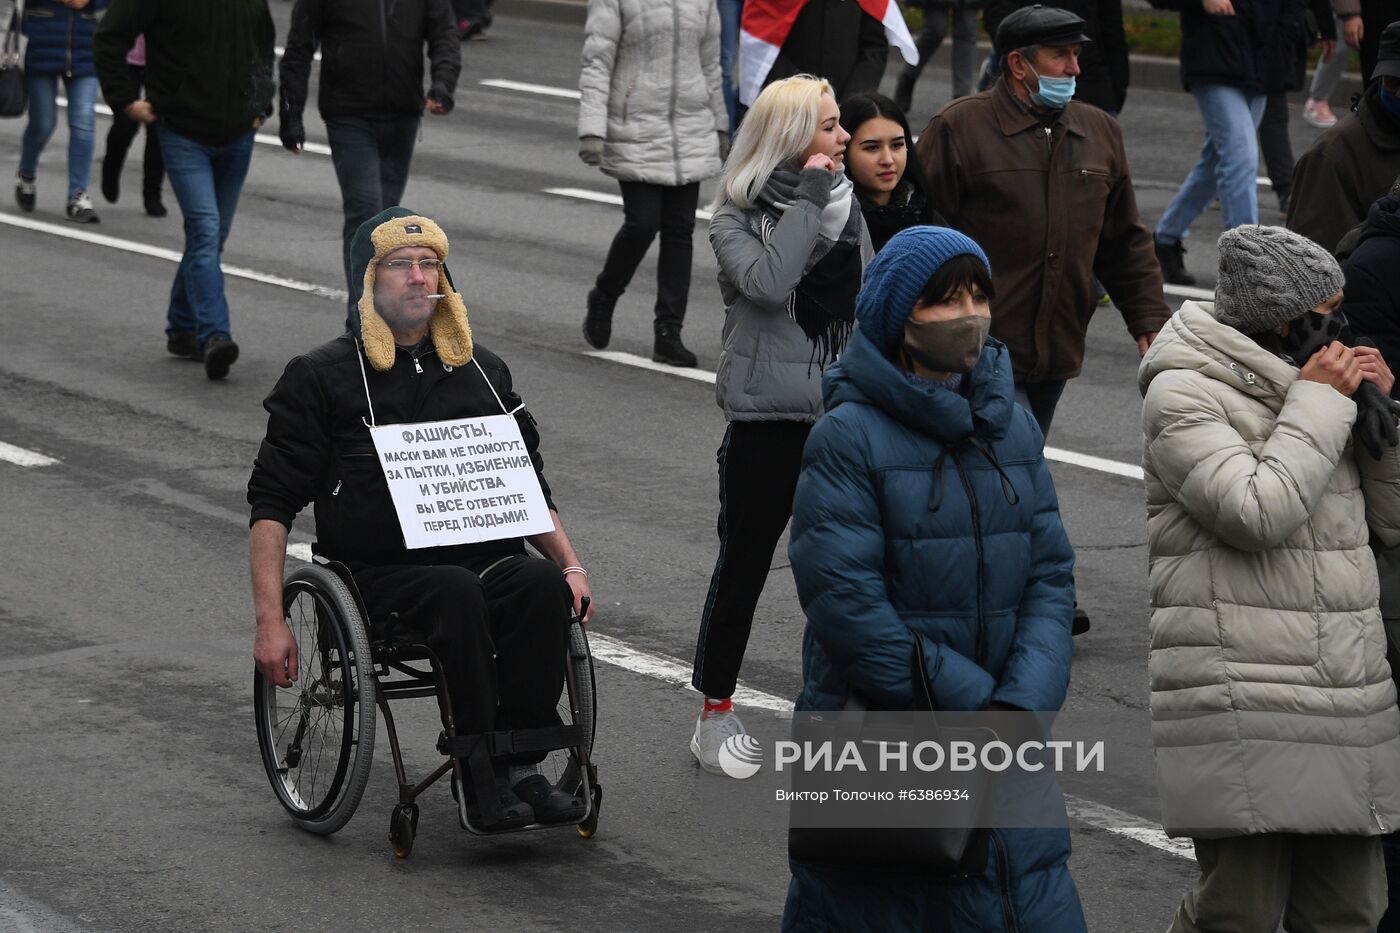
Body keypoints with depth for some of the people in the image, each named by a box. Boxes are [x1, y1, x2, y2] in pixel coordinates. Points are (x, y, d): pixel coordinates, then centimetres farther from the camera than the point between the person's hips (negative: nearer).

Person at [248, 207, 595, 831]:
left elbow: (530, 487, 25)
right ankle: (482, 779, -31)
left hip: (484, 558, 3)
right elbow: (271, 504, 5)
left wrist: (570, 566, 6)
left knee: (544, 585, -31)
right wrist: (270, 621, -6)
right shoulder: (322, 377, 7)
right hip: (379, 576, -3)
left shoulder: (481, 371, 19)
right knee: (456, 593, -37)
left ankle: (521, 768, -26)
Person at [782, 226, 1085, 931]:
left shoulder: (1014, 426, 6)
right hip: (872, 736, -4)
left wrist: (1023, 704, -12)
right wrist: (975, 701, -15)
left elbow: (1050, 576, 4)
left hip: (1000, 740, 5)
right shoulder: (850, 435, -11)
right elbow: (844, 598, -17)